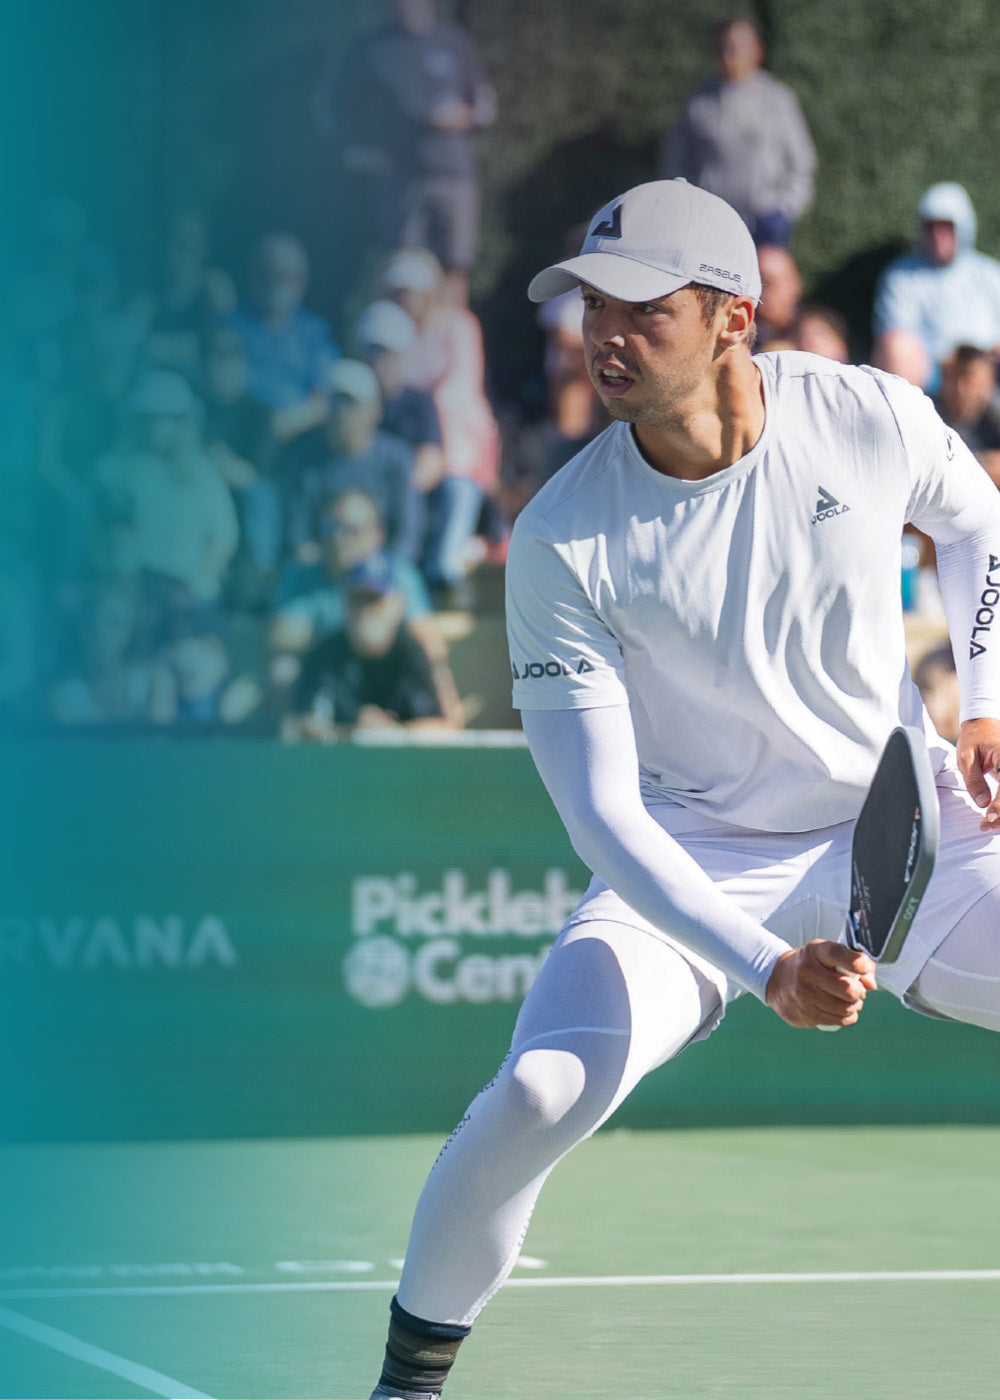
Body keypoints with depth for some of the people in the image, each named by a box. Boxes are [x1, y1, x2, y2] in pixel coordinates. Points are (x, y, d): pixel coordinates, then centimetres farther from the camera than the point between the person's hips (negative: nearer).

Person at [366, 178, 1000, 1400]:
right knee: (538, 1092, -26)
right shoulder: (559, 544, -19)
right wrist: (764, 967, -32)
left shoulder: (870, 416, -13)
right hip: (691, 871, -2)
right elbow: (603, 813, -20)